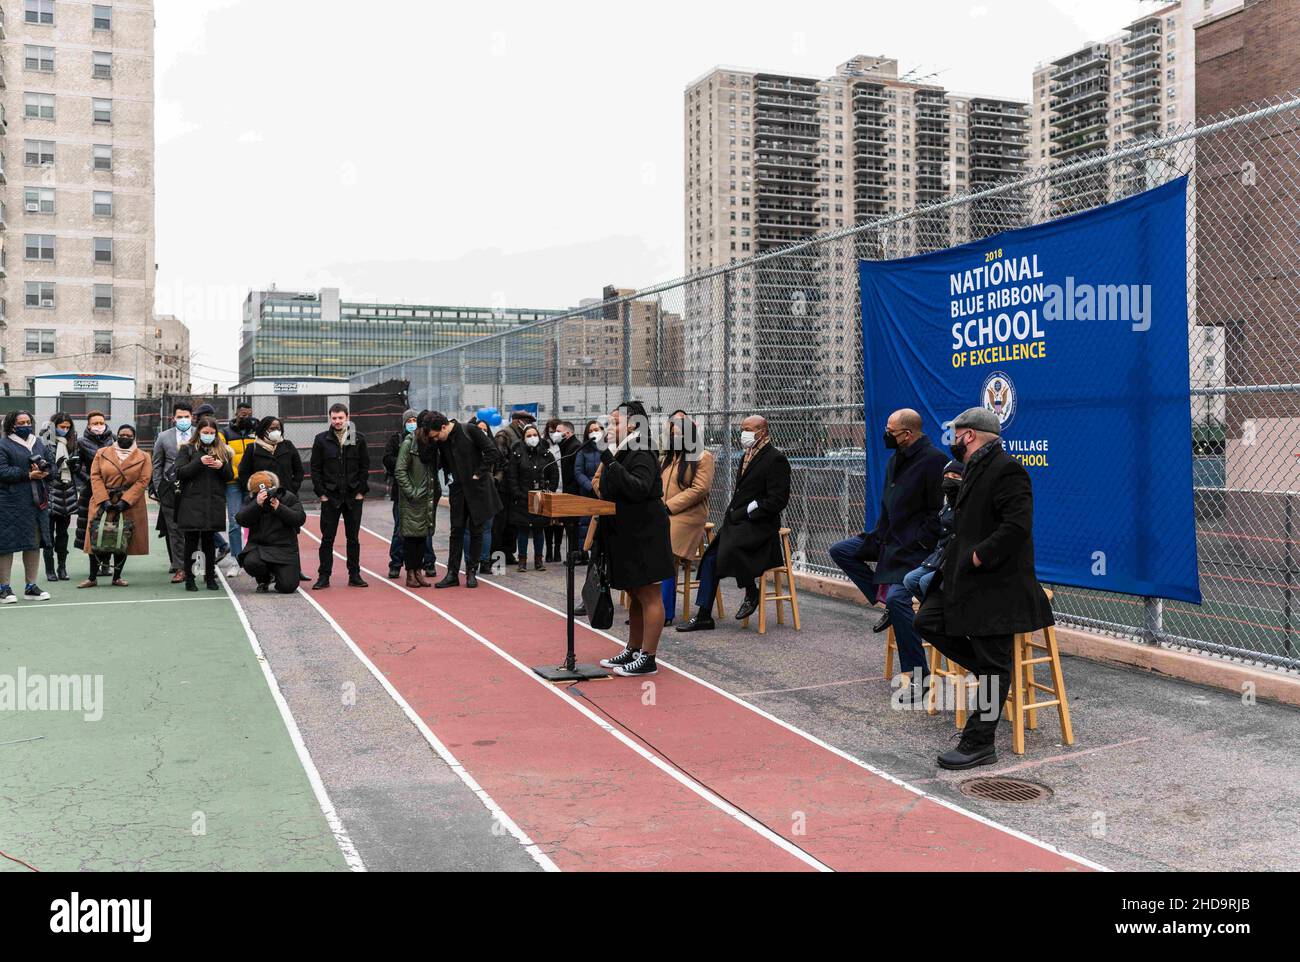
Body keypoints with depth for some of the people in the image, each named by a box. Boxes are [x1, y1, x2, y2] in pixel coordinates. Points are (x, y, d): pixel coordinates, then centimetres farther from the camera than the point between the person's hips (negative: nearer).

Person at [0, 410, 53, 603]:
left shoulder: (39, 443, 16)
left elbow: (50, 466, 17)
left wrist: (43, 470, -6)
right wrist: (28, 475, -17)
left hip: (36, 501, 6)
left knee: (34, 543, 8)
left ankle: (31, 587, 16)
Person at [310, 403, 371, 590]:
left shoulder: (358, 439, 3)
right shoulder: (321, 440, 1)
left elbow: (365, 466, 5)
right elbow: (315, 468, 2)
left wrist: (362, 491, -2)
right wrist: (321, 493, -5)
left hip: (354, 497, 1)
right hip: (330, 497, -1)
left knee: (353, 538, 8)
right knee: (327, 538, 2)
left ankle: (354, 576, 15)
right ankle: (324, 576, 8)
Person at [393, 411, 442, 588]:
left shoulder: (432, 444, 9)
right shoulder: (409, 443, -10)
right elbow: (399, 471, -13)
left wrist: (437, 488, 7)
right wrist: (411, 492, -16)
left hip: (428, 498, 6)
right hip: (412, 500, -6)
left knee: (423, 534, 9)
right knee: (411, 535, -2)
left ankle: (419, 571, 16)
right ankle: (410, 574, 4)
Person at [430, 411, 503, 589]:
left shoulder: (470, 431, -14)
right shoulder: (441, 441, 2)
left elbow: (493, 453, -14)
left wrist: (478, 474, -14)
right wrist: (453, 474, 1)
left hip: (478, 488, -4)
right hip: (458, 490, 4)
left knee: (476, 531, 4)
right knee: (456, 531, 4)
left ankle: (471, 572, 11)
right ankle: (452, 574, 7)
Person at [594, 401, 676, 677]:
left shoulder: (642, 455, -15)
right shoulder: (620, 454, 13)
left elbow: (639, 489, -31)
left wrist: (611, 460, -31)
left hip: (644, 537, -10)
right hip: (623, 535, 10)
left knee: (648, 595, -3)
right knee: (634, 596, 16)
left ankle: (648, 658, 1)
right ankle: (633, 650, 25)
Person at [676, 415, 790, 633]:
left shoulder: (775, 459, -10)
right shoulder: (747, 456, 18)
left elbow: (777, 500, -16)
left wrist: (744, 512, -15)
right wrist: (731, 512, 8)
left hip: (759, 525, -9)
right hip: (737, 521, 9)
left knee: (729, 548, -33)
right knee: (710, 559, 1)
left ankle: (751, 593, -8)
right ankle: (703, 617, 7)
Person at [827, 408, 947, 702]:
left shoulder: (934, 460, -18)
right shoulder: (896, 459, 11)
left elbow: (941, 512, -20)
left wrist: (919, 543, -21)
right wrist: (877, 534, 10)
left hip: (915, 546, -10)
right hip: (890, 537, 10)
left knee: (898, 598, -22)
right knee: (840, 551, 7)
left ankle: (917, 676, -11)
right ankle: (886, 601, 12)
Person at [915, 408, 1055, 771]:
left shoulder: (1006, 470, -17)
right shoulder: (975, 469, 15)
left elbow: (1017, 526, -26)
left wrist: (979, 558, -22)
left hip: (996, 585, -10)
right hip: (964, 577, 10)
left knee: (993, 667, -1)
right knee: (928, 622, 11)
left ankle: (979, 744, 6)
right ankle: (991, 673, 21)